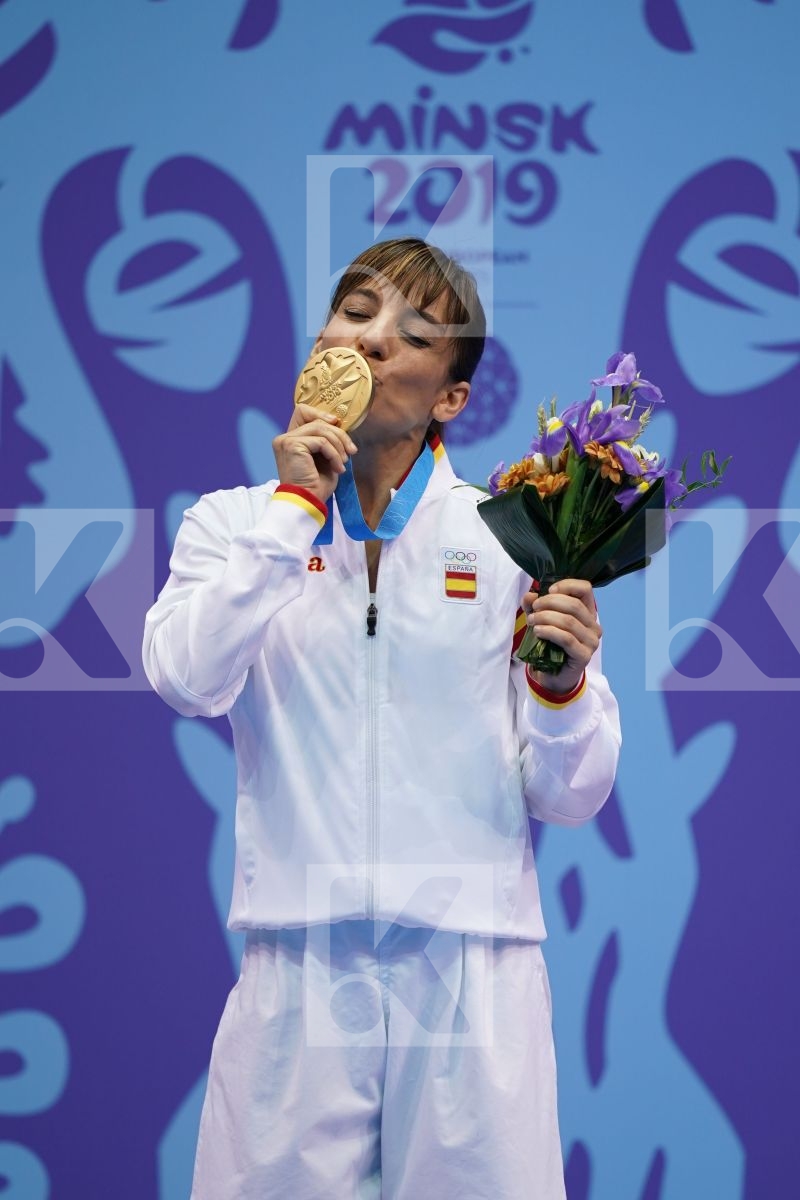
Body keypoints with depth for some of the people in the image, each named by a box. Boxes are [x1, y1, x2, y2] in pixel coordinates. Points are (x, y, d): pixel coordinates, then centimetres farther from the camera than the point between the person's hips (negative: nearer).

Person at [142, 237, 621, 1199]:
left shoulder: (512, 535, 6)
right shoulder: (236, 523, 9)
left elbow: (568, 797, 5)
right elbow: (186, 682, -12)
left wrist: (563, 686, -14)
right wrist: (296, 508, -8)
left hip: (474, 972, 0)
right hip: (299, 967, 0)